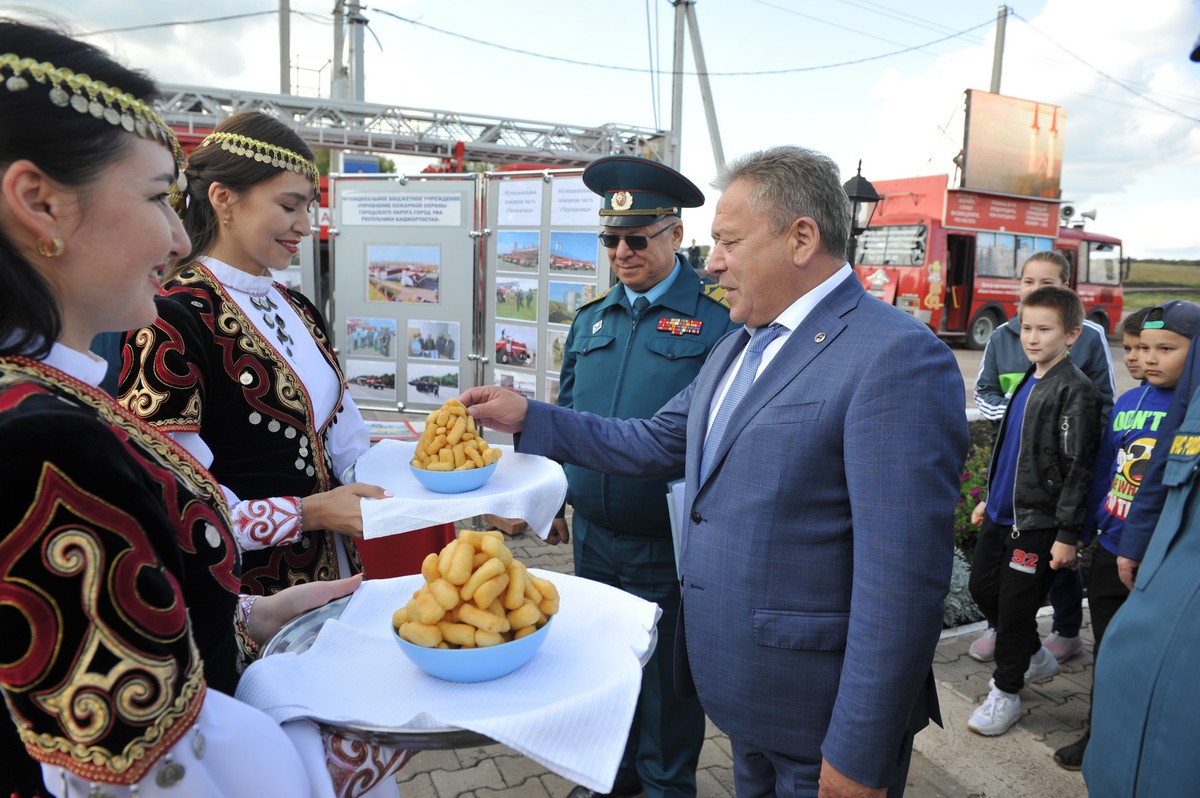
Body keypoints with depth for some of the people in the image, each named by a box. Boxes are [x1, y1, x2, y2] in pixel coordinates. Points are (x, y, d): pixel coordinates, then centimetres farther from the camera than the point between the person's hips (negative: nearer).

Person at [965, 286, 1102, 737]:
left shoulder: (1075, 391, -15)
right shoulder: (1027, 382, 10)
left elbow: (1078, 467, -17)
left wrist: (1067, 534, -17)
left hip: (1037, 522, -8)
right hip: (1001, 513, 8)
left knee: (1015, 607, 1)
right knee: (982, 589, 15)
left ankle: (1005, 693, 19)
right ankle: (1035, 657, 38)